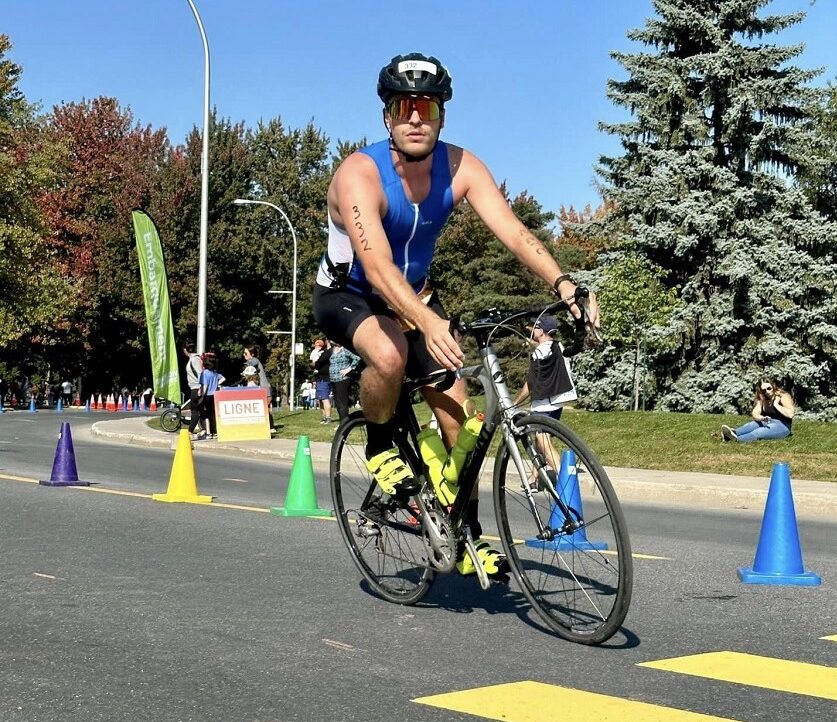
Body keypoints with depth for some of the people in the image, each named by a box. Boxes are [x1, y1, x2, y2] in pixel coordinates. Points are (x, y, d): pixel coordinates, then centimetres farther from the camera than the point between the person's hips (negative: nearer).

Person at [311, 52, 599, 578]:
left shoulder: (459, 166, -17)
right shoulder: (360, 174, -30)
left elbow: (512, 230, -28)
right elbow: (377, 266, -43)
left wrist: (563, 284, -45)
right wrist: (428, 324, -59)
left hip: (415, 295, 5)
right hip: (347, 296, -4)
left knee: (457, 412, -4)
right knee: (390, 355, -37)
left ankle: (468, 535, 12)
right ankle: (379, 449, -6)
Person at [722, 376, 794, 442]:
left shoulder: (783, 396, -8)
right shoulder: (762, 398, 9)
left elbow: (790, 414, -21)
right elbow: (755, 413, -5)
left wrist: (776, 404, -17)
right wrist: (762, 418, -27)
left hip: (782, 425, -6)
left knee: (758, 432, -33)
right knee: (752, 425, -25)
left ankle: (736, 438, -57)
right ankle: (734, 432, -54)